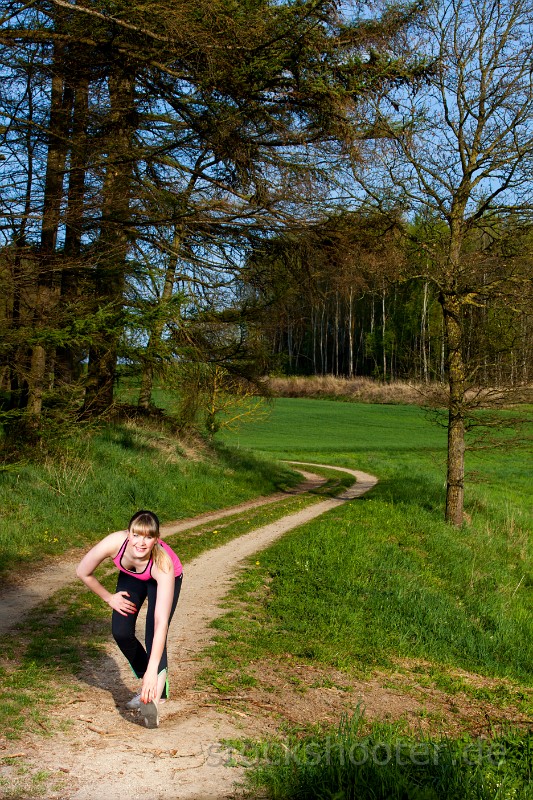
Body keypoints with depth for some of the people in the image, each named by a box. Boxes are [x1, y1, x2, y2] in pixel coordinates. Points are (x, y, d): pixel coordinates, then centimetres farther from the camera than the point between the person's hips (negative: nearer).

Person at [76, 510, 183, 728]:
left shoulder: (163, 563, -44)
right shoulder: (114, 543, -39)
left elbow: (161, 623, -45)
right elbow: (83, 572, -17)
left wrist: (152, 672, -47)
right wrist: (108, 598, -9)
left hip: (165, 579, -3)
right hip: (131, 577, 3)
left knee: (154, 638, -21)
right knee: (121, 632, -7)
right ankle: (147, 685, 15)